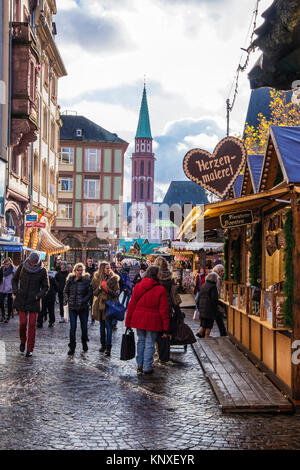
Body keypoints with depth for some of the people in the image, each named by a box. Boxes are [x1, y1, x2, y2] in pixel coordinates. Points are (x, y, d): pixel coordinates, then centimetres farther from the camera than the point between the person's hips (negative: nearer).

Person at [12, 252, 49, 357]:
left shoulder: (42, 271, -5)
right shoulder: (22, 266, -1)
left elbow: (45, 287, 3)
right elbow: (15, 279, 11)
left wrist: (38, 296, -11)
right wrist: (16, 292, -1)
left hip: (34, 301, -1)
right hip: (21, 300, 1)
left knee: (32, 325, -2)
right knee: (23, 323, -2)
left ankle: (30, 349, 6)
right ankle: (22, 341, 27)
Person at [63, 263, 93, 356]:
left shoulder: (86, 280, -3)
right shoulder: (70, 280, 5)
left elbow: (90, 293, -2)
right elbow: (65, 291, 15)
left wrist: (84, 300, -15)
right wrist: (66, 300, -2)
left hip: (83, 307, -1)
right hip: (72, 307, 1)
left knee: (84, 327, 6)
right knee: (72, 327, -5)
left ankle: (84, 345, 27)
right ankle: (72, 348, 3)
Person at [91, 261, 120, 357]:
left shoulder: (114, 278, -2)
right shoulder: (96, 278, 4)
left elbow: (117, 292, -3)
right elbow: (94, 292, 6)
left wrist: (109, 290, -20)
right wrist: (100, 287, -13)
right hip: (100, 304, 3)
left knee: (108, 325, -9)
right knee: (102, 325, 13)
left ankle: (108, 347, -8)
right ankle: (103, 345, 25)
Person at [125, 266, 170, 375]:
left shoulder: (137, 287, 0)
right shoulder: (160, 290, -10)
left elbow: (131, 305, 4)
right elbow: (164, 310, -8)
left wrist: (128, 322, 11)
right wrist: (165, 328, -2)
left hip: (138, 320, 4)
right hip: (153, 321, -4)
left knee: (141, 341, 18)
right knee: (150, 343, 5)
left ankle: (139, 365, 23)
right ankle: (147, 367, 9)